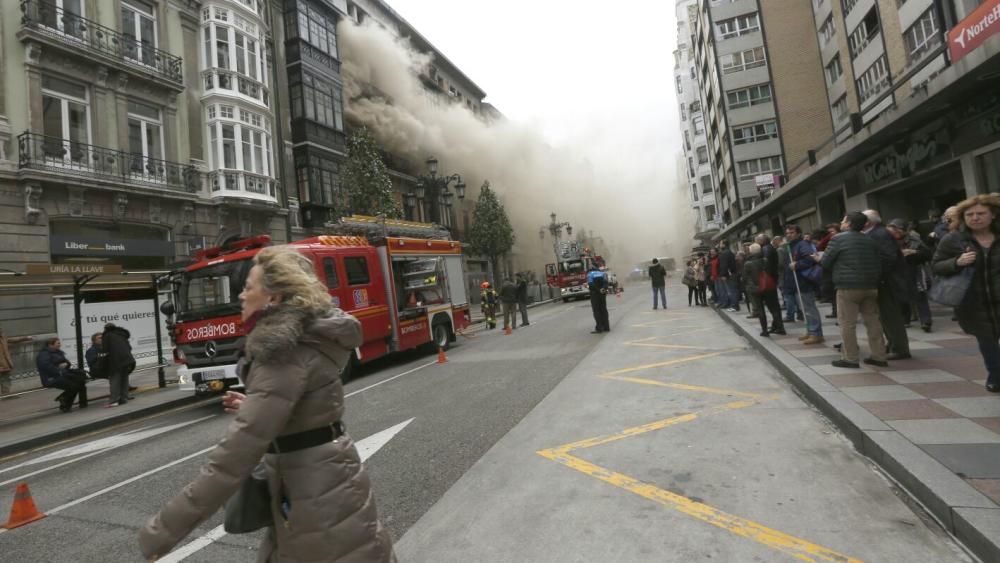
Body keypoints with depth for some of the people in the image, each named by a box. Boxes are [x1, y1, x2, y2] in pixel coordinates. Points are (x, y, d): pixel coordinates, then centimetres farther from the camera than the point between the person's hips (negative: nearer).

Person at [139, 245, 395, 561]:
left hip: (319, 497, -9)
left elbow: (243, 445, -27)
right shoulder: (303, 336, 7)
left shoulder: (285, 349, -23)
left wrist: (164, 530, -21)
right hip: (312, 486, 9)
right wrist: (251, 406, 11)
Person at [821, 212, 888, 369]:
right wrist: (875, 279, 24)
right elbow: (879, 263, 14)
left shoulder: (838, 239, -6)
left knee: (847, 323, -1)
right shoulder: (870, 240, 12)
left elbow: (825, 263, -3)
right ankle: (879, 356, 17)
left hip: (848, 286, -7)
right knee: (873, 321, 12)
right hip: (870, 285, 7)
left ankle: (850, 358, 2)